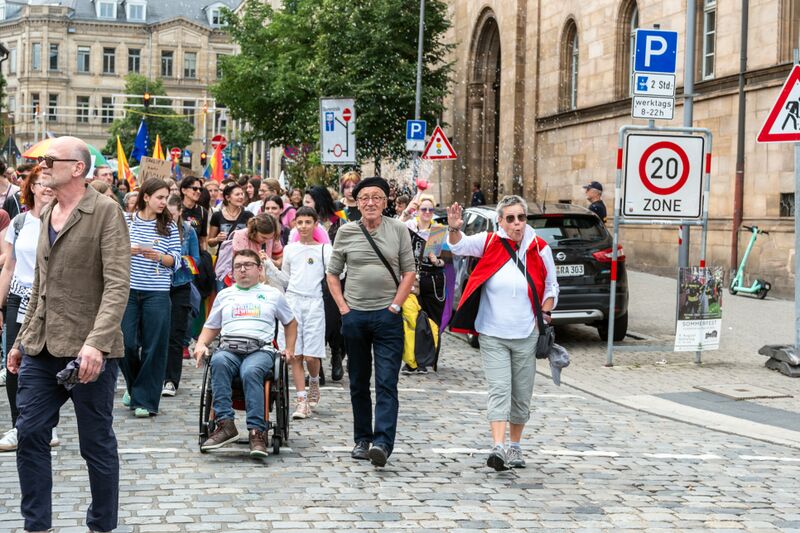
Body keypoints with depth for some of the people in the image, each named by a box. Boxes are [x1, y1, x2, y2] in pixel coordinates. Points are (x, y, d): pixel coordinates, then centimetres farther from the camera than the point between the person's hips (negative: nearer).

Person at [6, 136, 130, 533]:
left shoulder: (105, 211, -10)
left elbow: (117, 284, -18)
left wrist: (96, 342, -27)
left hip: (88, 351, -7)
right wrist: (23, 339, 19)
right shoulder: (46, 214, 13)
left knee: (96, 444, 5)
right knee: (30, 434, 6)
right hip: (41, 349, 7)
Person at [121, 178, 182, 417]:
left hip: (157, 293, 0)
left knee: (153, 347, -1)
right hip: (128, 290, 0)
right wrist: (128, 251, -12)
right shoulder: (127, 221, 3)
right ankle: (134, 385, 28)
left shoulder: (169, 226, 4)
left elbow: (176, 261, 4)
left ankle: (145, 400, 9)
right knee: (126, 343, 0)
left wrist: (158, 256, -14)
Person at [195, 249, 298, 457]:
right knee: (218, 362, -37)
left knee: (251, 371, -38)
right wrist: (201, 345, 10)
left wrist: (290, 349, 17)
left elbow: (290, 323, 31)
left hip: (260, 349, -2)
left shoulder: (273, 294, 23)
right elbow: (211, 327, 30)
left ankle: (257, 430, -43)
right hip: (229, 348, 2)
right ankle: (225, 423, -42)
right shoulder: (224, 295, 28)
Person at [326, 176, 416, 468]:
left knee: (386, 383, -9)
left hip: (387, 316, -2)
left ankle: (382, 443, -14)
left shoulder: (398, 230, 1)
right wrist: (343, 307, 1)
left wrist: (395, 305, -6)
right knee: (358, 383, 11)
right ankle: (362, 440, 22)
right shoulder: (346, 232, 4)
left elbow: (409, 272, 2)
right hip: (354, 316, 2)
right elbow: (332, 274, 10)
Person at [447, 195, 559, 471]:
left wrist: (544, 315, 1)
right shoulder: (489, 242, -3)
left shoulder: (540, 249, 1)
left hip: (526, 335, 2)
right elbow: (460, 246, -17)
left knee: (521, 395, 10)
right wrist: (454, 229, -38)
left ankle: (515, 447, 25)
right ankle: (498, 448, -17)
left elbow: (551, 288, 12)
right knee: (499, 390, -10)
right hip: (492, 335, -2)